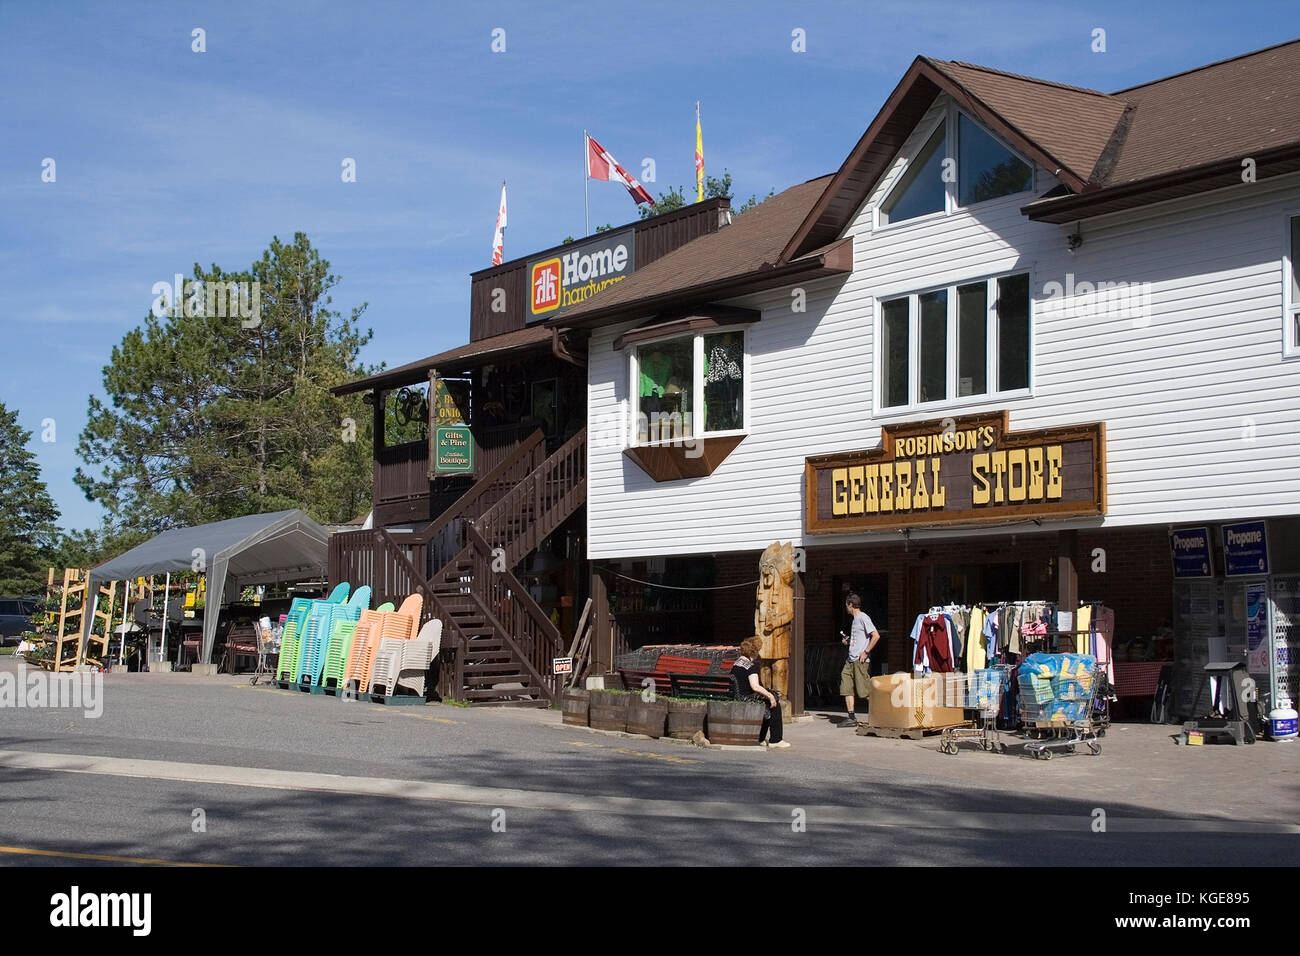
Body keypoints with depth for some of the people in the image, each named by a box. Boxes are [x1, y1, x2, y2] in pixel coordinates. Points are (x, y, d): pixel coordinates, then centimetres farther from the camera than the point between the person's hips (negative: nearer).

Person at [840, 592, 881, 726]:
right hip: (851, 660, 10)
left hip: (861, 660, -10)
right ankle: (851, 717, 5)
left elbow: (876, 636, -18)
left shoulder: (863, 618, -9)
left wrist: (866, 652, -18)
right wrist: (848, 640, 14)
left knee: (865, 690, -7)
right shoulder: (855, 619, 20)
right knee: (847, 688, 4)